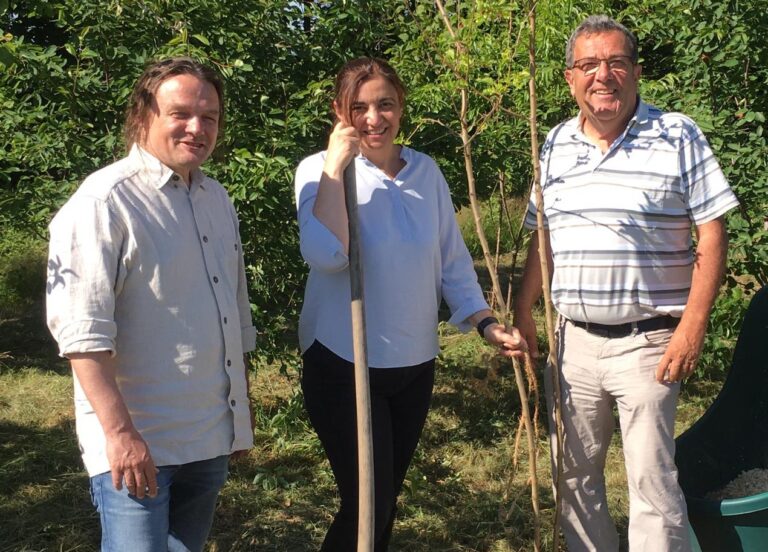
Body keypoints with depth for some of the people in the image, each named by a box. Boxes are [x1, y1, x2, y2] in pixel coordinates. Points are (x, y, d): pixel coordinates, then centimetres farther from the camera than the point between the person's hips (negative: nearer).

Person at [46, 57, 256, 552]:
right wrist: (119, 431, -23)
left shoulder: (217, 199, 12)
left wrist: (242, 409, 22)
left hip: (212, 438, 8)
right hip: (136, 445, -7)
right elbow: (81, 330, -20)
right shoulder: (105, 201, -13)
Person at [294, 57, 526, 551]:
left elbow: (453, 259, 10)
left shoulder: (426, 171, 4)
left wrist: (486, 322, 1)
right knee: (368, 503, -6)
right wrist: (336, 166, -23)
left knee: (386, 497, 17)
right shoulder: (321, 170, -9)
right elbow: (325, 255, -27)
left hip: (414, 363, 5)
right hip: (344, 365, -5)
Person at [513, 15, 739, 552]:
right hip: (574, 340, 5)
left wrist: (693, 327, -14)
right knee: (574, 474, 15)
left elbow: (712, 233, -8)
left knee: (652, 480, -2)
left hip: (648, 342, -5)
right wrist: (523, 309, 9)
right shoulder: (557, 144, 7)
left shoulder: (677, 136, -6)